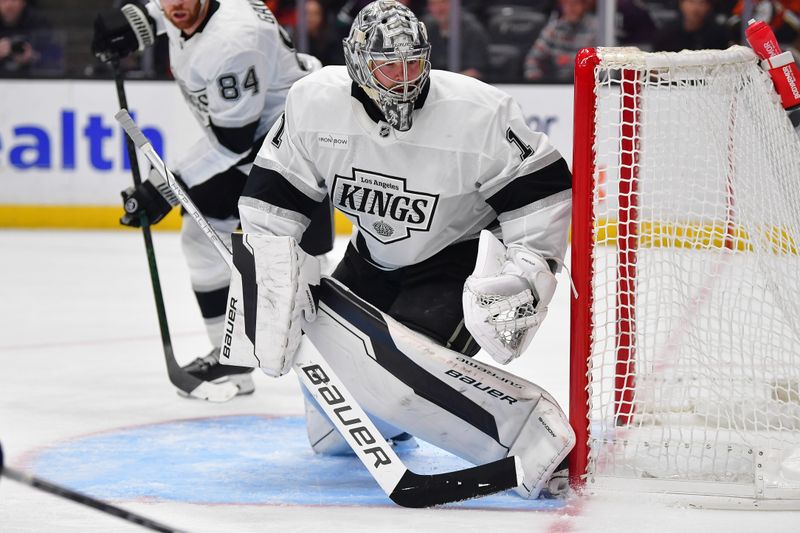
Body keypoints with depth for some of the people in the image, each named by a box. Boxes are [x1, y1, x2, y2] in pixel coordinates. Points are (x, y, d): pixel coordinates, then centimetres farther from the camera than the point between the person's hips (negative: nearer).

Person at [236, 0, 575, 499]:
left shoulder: (480, 113, -26)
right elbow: (272, 200, -10)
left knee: (401, 364, -29)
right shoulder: (314, 103, -17)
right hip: (374, 259, 6)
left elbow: (544, 190, -16)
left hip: (461, 259, -6)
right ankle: (384, 416, 41)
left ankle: (539, 441, -25)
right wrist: (272, 285, -17)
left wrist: (527, 278, -22)